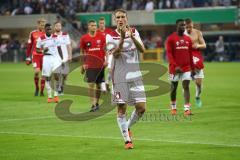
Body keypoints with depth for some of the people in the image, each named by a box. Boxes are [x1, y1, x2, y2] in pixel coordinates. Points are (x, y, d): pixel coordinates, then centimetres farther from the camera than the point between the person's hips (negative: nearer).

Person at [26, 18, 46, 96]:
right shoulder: (33, 33, 3)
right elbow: (29, 46, 8)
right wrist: (28, 57, 5)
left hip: (44, 55, 1)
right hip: (35, 55, -1)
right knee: (36, 72, -14)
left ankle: (42, 91, 12)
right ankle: (37, 88, 9)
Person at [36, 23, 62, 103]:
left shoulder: (55, 37, 4)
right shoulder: (41, 39, 1)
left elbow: (59, 49, 9)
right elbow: (37, 50, 6)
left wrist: (62, 60, 7)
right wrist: (43, 50, -16)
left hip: (56, 57, 0)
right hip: (46, 58, 0)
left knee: (56, 75, -14)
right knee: (47, 78, 1)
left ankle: (56, 95, -3)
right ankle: (49, 96, 9)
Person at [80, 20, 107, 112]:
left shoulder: (101, 37, 1)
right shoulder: (84, 38, 1)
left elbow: (106, 49, 7)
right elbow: (82, 52, 10)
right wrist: (83, 64, 4)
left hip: (100, 64, 1)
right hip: (90, 65, -1)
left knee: (99, 85, 8)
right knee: (91, 84, -10)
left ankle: (97, 103, 23)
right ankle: (93, 104, -9)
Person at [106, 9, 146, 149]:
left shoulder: (134, 32, 6)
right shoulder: (110, 36, -3)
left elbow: (142, 50, -7)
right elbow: (115, 54, -16)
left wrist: (132, 37, -20)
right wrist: (122, 38, -26)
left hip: (135, 75, 3)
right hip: (120, 77, -3)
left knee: (141, 107, -2)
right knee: (121, 108, -1)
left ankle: (128, 127, 25)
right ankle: (127, 139, 9)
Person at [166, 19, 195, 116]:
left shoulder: (188, 39, 9)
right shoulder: (171, 38, -5)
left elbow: (190, 54, 14)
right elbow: (169, 53, -10)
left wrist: (192, 68, 12)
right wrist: (175, 66, -21)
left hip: (186, 68, 3)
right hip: (175, 68, -3)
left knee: (186, 86, -7)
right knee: (173, 87, 8)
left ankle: (187, 108, -12)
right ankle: (173, 107, 26)